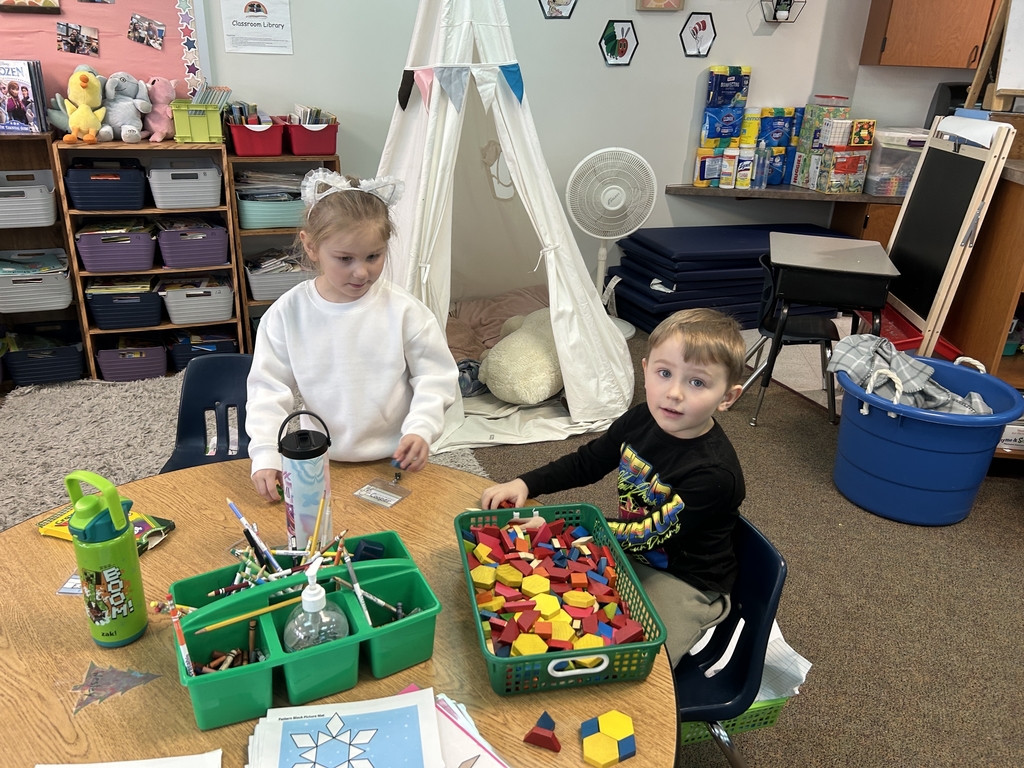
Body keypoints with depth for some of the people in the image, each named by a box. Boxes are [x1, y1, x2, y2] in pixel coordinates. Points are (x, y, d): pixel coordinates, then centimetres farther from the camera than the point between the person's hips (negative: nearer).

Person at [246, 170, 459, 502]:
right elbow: (268, 389, -2)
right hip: (316, 464, 1)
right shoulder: (287, 314, -6)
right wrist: (266, 455, -13)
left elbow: (435, 376, -3)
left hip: (392, 461, -1)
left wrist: (421, 429, -18)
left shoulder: (403, 310, -9)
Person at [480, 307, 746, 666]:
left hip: (686, 583, -6)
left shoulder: (715, 472, -31)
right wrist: (526, 484, -7)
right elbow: (587, 462, 5)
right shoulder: (641, 419, -10)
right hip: (633, 552, 7)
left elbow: (651, 535, -26)